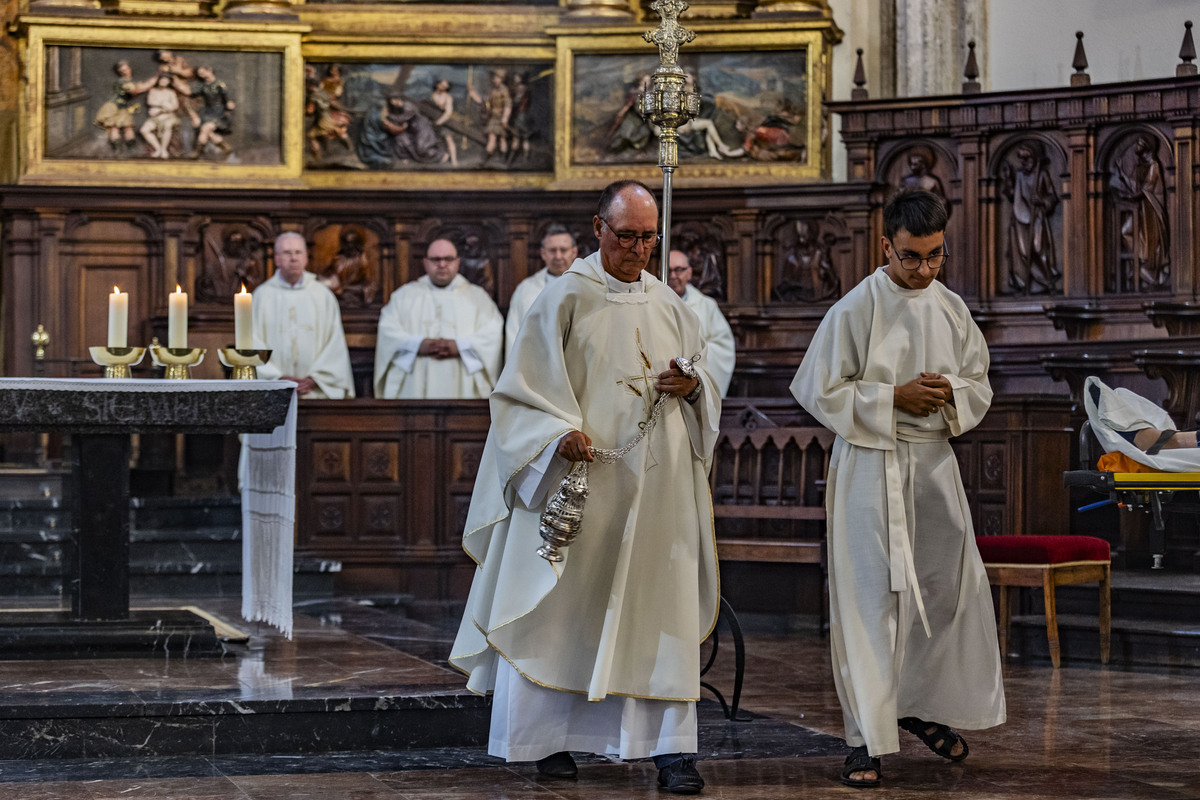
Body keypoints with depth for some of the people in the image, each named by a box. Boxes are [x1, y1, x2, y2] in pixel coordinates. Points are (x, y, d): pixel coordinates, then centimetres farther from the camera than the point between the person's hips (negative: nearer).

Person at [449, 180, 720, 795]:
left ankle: (671, 747, -3)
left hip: (657, 484, 3)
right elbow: (527, 386, -3)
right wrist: (561, 432, -20)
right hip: (582, 475, -3)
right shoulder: (567, 299, -1)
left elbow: (706, 392, 18)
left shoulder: (669, 306, 13)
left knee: (661, 603, -3)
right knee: (564, 604, 2)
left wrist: (690, 389, -5)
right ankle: (550, 737, 15)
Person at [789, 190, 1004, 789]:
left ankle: (921, 707, 31)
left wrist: (950, 394, -8)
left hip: (934, 466, 5)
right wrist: (893, 397, -16)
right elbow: (818, 390, -9)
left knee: (954, 588, 10)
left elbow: (980, 385, 15)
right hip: (871, 468, -5)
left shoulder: (951, 309, 6)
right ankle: (867, 738, 0)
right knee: (869, 598, -4)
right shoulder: (856, 309, -9)